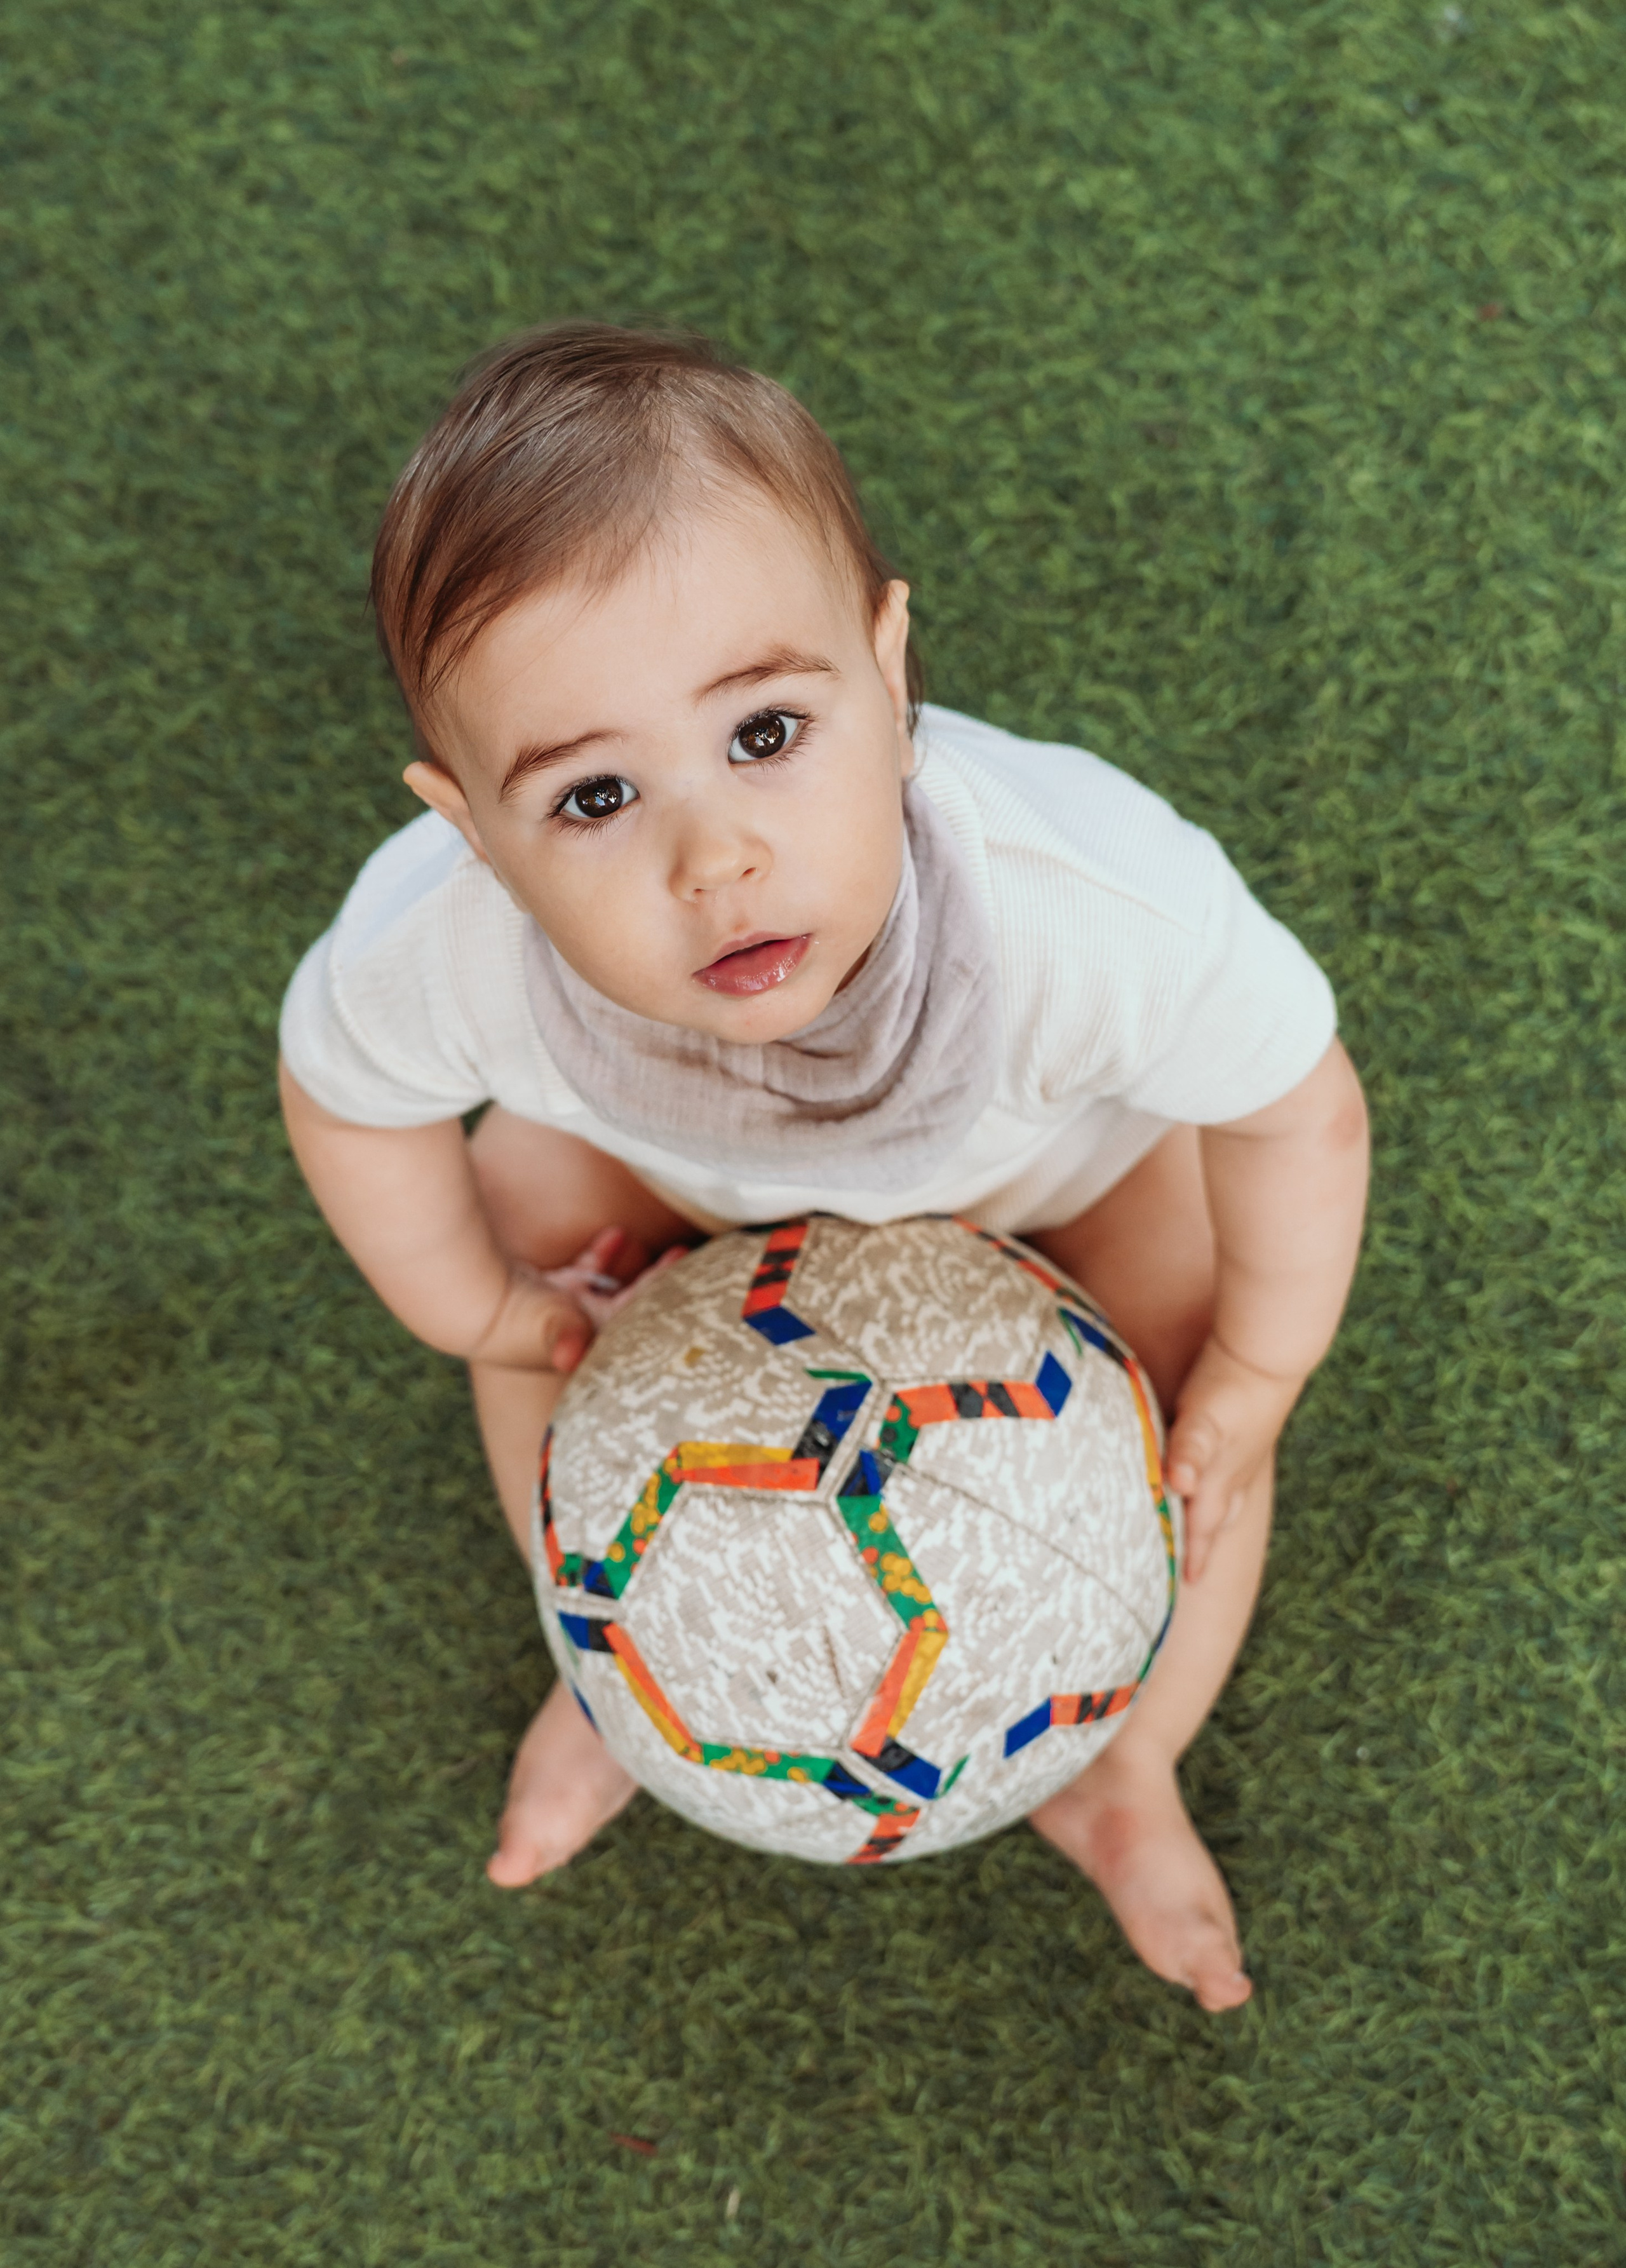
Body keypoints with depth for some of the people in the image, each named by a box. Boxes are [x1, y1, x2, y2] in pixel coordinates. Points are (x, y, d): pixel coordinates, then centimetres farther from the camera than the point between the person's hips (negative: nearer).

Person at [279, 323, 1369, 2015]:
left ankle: (1119, 1775, 18)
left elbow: (1299, 1114, -29)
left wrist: (1245, 1396, -16)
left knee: (1202, 1354, -12)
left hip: (1057, 1148, -1)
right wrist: (487, 1312, -8)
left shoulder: (1100, 913, -50)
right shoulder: (436, 949, -43)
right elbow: (342, 1091, -16)